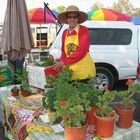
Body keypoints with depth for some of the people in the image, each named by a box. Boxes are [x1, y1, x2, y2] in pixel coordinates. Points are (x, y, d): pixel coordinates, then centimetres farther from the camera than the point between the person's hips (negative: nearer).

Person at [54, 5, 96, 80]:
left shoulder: (84, 30, -7)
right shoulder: (65, 32, 10)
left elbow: (82, 51, -17)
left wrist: (64, 62, -17)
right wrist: (60, 61, -4)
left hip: (84, 69, -4)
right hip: (70, 69, 5)